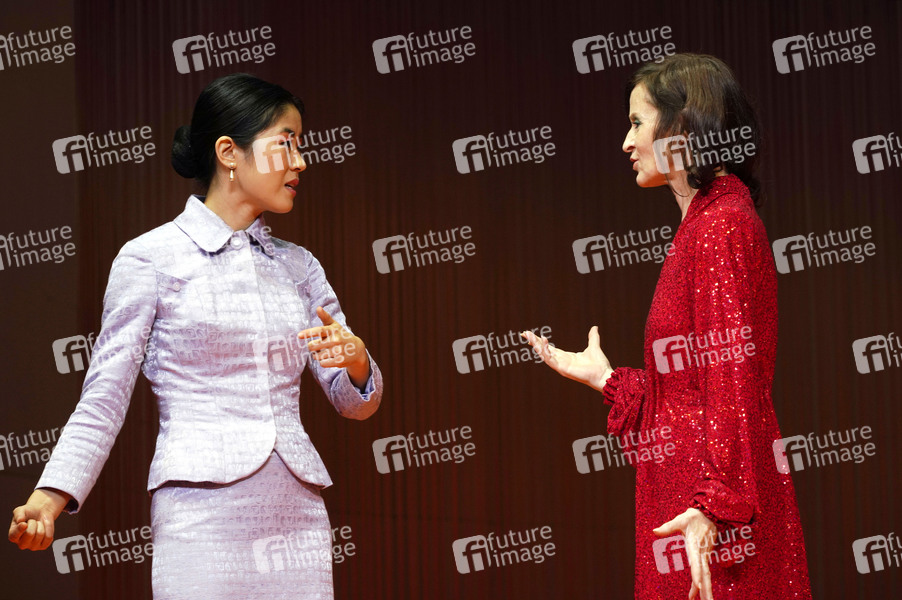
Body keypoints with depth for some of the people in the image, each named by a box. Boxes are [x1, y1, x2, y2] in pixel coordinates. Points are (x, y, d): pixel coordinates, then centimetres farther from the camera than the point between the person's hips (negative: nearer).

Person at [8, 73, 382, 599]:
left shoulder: (297, 265, 15)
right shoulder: (151, 257, 0)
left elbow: (357, 403, 15)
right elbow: (106, 398, -1)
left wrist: (356, 359, -8)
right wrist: (53, 495, -14)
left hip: (299, 516, 5)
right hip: (203, 512, -5)